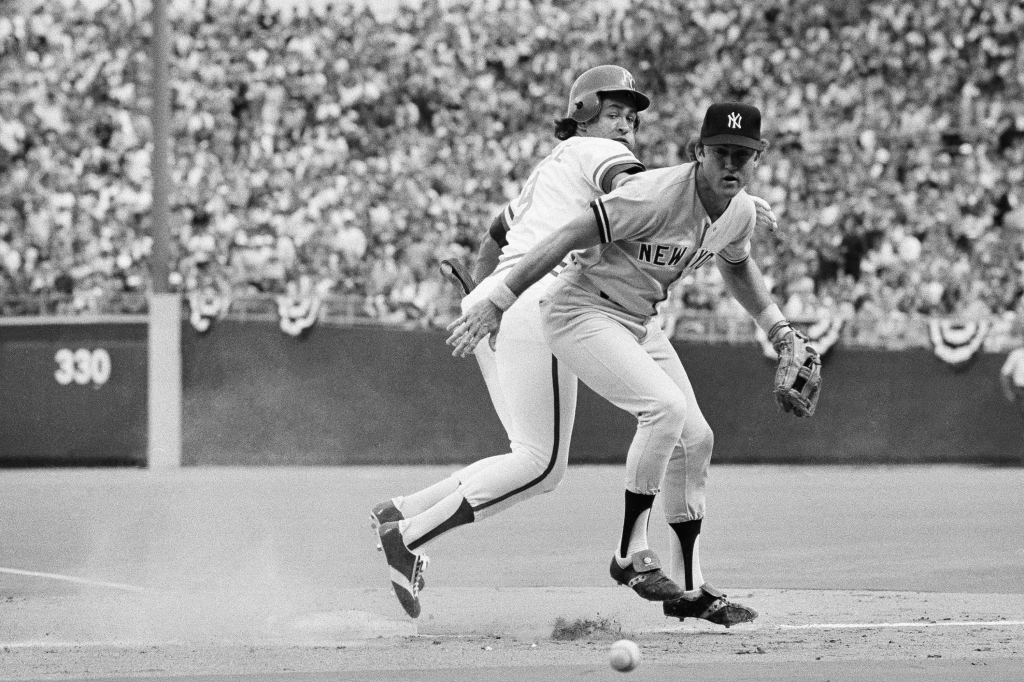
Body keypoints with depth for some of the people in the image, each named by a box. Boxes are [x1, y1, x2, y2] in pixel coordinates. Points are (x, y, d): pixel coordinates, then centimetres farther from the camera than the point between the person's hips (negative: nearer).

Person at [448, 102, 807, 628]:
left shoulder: (740, 212, -1)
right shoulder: (656, 195, -28)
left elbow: (736, 265, 23)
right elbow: (571, 236, -29)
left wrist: (778, 327, 17)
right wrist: (497, 302, -32)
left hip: (639, 324, 9)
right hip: (581, 310, -9)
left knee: (695, 439, 5)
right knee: (666, 407, -27)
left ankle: (689, 588, 15)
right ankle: (631, 554, -16)